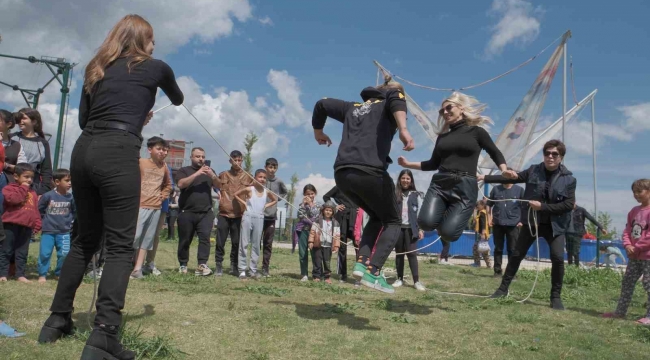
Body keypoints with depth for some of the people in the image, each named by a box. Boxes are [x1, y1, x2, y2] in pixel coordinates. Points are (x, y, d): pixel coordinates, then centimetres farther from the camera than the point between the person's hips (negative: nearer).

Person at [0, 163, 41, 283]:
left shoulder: (32, 193, 17)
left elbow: (36, 210, 17)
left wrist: (37, 224, 9)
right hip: (11, 224, -5)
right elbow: (13, 199, -21)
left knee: (22, 252, 9)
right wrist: (23, 188, -11)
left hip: (27, 226, 5)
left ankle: (20, 274, 14)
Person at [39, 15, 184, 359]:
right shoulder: (155, 67, 9)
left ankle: (57, 320, 23)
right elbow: (178, 100, 29)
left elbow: (84, 119, 20)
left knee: (85, 238, 17)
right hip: (117, 154, -6)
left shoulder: (96, 70, 21)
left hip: (84, 151, 6)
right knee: (120, 245, -5)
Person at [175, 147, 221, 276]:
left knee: (205, 237, -12)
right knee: (185, 240, 3)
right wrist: (197, 173, -19)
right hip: (186, 213, -1)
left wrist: (212, 175, -14)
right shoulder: (183, 171, 8)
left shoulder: (209, 171, 18)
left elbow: (219, 185, 6)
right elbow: (181, 184, -12)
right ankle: (183, 265, 14)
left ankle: (202, 265, -16)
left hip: (206, 213, 2)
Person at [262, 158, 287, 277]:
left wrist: (279, 198, 8)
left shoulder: (279, 182, 4)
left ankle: (265, 268, 10)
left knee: (268, 244, 5)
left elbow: (285, 192, 23)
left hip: (271, 216, 2)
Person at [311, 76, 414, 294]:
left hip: (342, 173, 6)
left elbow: (322, 104, 34)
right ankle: (373, 271, -7)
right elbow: (396, 97, -13)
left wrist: (318, 132, 46)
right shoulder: (390, 102, 13)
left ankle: (362, 263, 4)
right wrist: (403, 129, -28)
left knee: (377, 218, 24)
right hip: (370, 171, -6)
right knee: (392, 222, 11)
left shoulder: (354, 108, 28)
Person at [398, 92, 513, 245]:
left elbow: (495, 153, 14)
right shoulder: (442, 137, 18)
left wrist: (504, 170, -6)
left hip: (465, 187, -3)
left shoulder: (476, 131, 8)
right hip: (440, 184, 3)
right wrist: (408, 164, 11)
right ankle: (444, 217, 13)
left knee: (448, 233, -18)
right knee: (426, 223, -23)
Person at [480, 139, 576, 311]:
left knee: (558, 258, -14)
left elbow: (569, 204, -13)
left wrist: (542, 206, -20)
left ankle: (556, 296, 5)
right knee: (517, 255, 7)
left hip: (555, 224, -2)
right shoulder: (534, 170, -3)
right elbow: (512, 177, 2)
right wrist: (486, 178, -1)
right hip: (531, 221, 2)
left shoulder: (569, 179, -8)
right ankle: (503, 288, 20)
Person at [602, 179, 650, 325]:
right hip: (634, 256, 9)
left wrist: (637, 248, -15)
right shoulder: (634, 211, 12)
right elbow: (627, 230, 12)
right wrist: (628, 245, -4)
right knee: (627, 283, 12)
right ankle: (620, 311, 20)